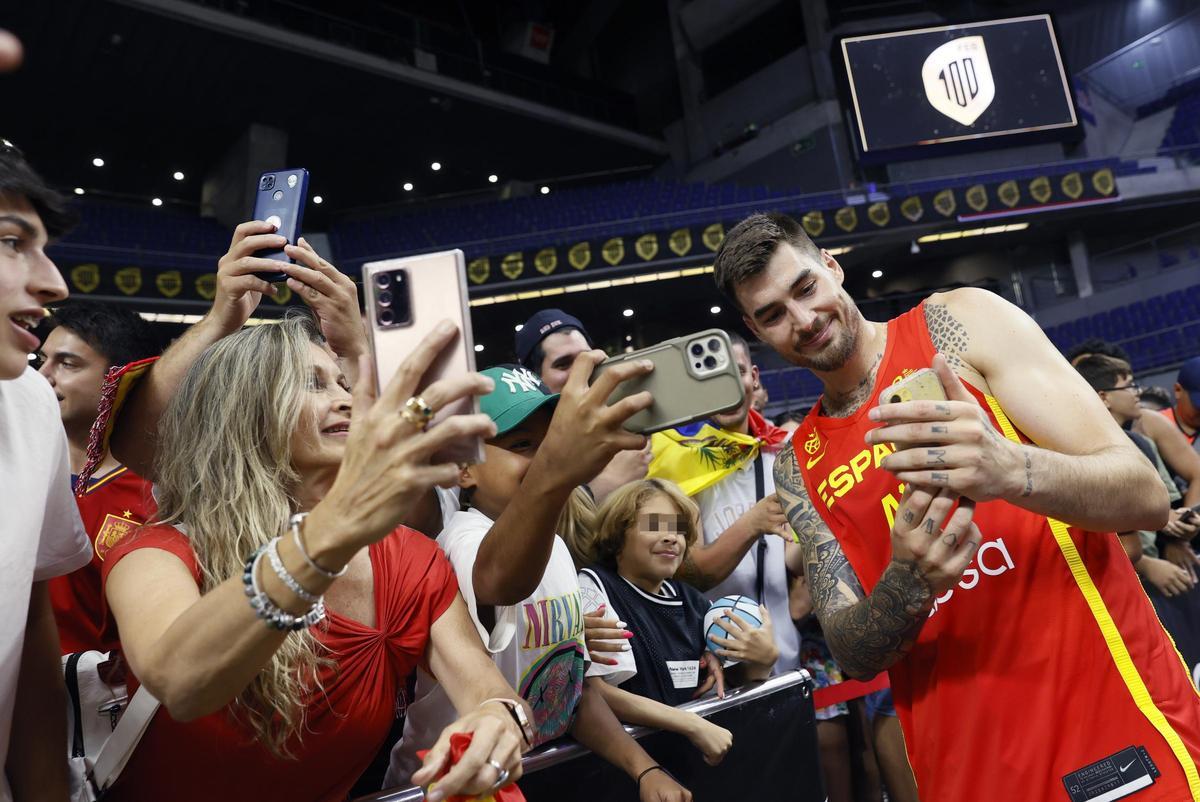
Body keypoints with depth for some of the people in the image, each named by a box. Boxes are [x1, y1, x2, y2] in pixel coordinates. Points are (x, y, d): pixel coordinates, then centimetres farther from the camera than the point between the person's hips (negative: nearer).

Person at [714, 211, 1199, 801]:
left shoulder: (957, 322, -4)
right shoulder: (798, 466, 5)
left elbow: (1145, 497, -11)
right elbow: (853, 653, -1)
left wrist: (1009, 469, -31)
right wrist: (908, 580, -23)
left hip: (1120, 718, -3)